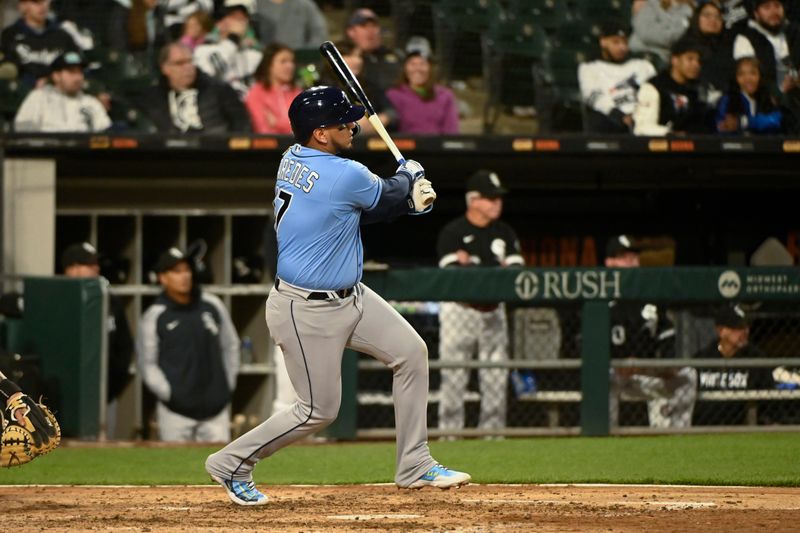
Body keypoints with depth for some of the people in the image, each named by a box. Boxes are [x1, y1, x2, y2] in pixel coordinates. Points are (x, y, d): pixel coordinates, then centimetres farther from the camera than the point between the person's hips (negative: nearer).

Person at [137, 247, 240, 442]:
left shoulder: (212, 305, 7)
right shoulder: (154, 317, -3)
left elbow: (230, 346, 16)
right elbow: (147, 363, 1)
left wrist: (229, 386, 10)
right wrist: (168, 393, -9)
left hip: (215, 406, 3)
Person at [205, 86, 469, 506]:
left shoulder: (292, 159, 1)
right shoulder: (344, 175, -26)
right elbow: (385, 196, -5)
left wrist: (408, 199, -1)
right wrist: (410, 175, 17)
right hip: (307, 312, -10)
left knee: (411, 352, 10)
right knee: (319, 410, 0)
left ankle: (414, 467, 17)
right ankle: (231, 463, 17)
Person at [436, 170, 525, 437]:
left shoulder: (505, 233, 11)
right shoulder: (453, 232, -4)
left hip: (494, 312, 5)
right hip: (460, 308, -5)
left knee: (496, 376, 2)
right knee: (454, 376, -6)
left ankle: (492, 431, 8)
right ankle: (449, 433, -3)